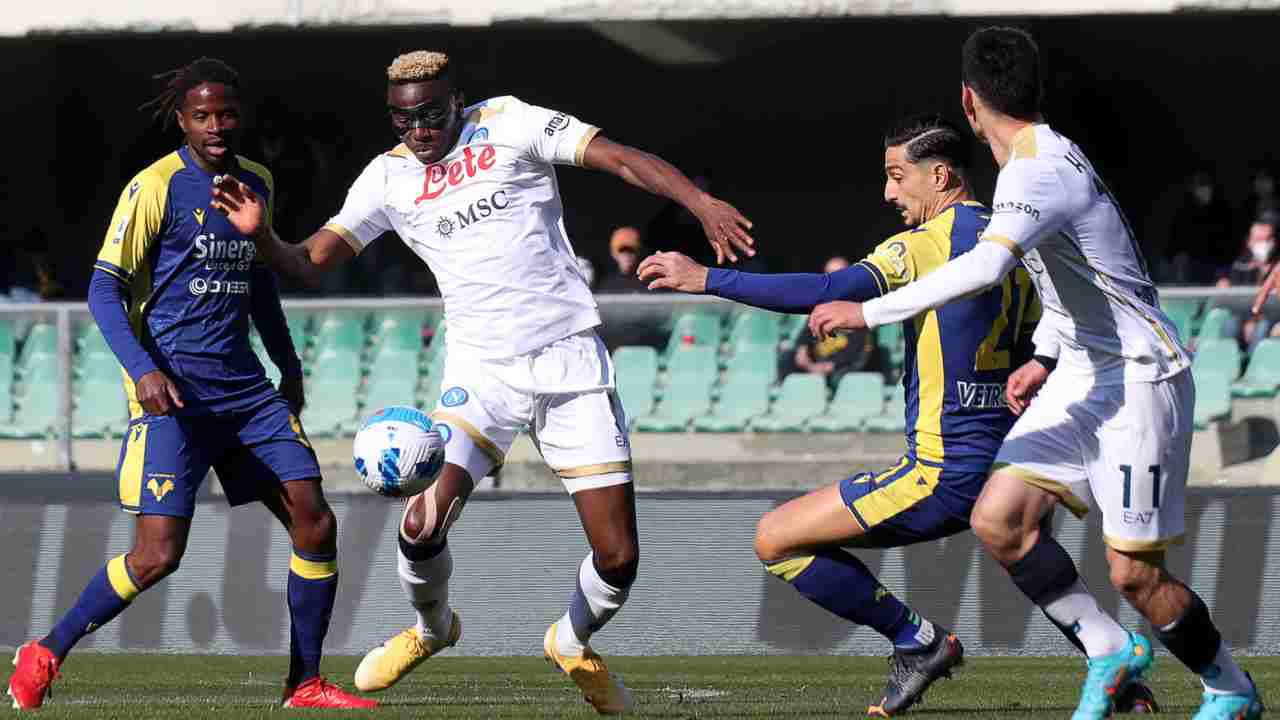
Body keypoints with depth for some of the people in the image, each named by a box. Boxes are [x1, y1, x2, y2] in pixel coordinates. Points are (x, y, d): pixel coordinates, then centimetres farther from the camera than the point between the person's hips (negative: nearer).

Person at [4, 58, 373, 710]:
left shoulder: (256, 183, 12)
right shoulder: (156, 187, -9)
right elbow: (105, 289, -10)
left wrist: (288, 367, 28)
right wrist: (143, 370, -23)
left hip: (243, 385, 7)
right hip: (171, 388, -7)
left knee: (314, 524, -1)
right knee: (159, 554, -13)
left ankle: (305, 685, 9)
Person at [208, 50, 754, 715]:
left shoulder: (509, 124, -3)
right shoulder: (388, 178, 4)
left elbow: (622, 159, -10)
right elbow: (309, 263, 4)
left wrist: (701, 202, -25)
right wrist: (260, 235, -18)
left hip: (571, 359, -1)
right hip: (482, 368, 1)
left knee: (617, 558, -5)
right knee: (423, 524, -17)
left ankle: (572, 644, 28)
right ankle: (431, 629, 17)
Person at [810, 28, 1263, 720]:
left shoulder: (1038, 174, -21)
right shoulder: (1047, 158, 10)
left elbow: (984, 267, -38)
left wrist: (868, 311, -34)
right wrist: (1045, 357, 18)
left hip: (1139, 380, -9)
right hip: (1080, 377, 9)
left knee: (1134, 573, -7)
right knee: (998, 517, -5)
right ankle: (1109, 652, 7)